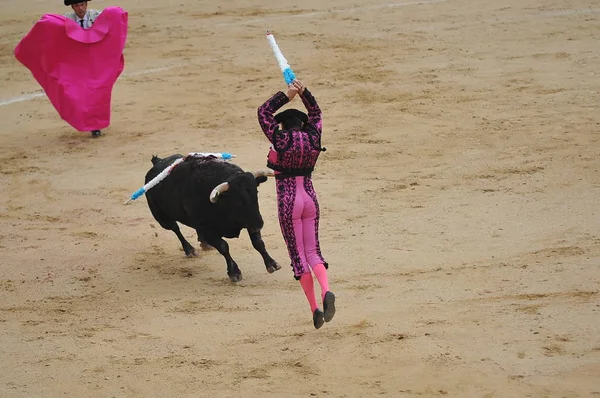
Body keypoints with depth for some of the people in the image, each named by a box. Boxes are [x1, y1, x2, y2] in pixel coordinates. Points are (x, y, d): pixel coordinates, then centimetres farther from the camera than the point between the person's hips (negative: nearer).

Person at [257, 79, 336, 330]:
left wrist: (287, 96, -3)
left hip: (288, 201, -4)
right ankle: (326, 291, -17)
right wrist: (303, 92, 8)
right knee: (312, 250, 11)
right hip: (310, 198, 4)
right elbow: (315, 112, 20)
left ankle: (314, 308, -2)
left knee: (298, 254, 2)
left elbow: (264, 112, -2)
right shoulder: (313, 138, 3)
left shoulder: (281, 140, -10)